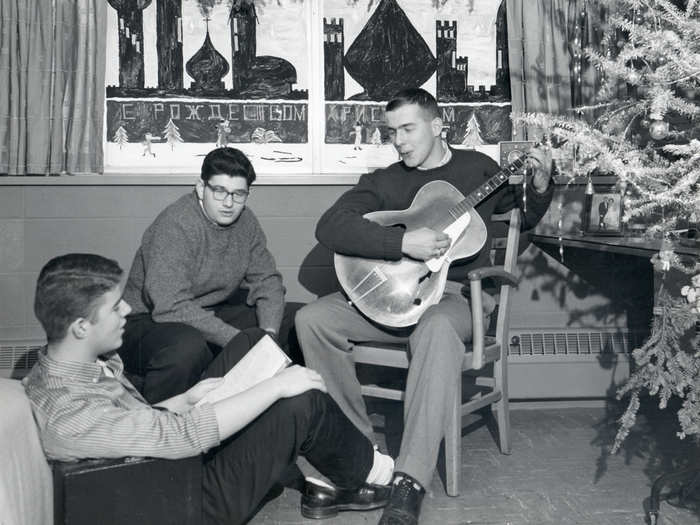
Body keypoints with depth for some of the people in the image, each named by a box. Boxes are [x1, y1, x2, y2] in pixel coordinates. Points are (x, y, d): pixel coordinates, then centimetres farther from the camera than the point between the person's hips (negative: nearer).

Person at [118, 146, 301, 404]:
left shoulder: (245, 221, 0)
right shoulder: (175, 224, -23)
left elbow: (267, 280, 4)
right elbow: (171, 306, -30)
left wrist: (268, 334, -15)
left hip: (213, 313, 7)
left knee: (296, 318, -2)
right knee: (187, 348, -41)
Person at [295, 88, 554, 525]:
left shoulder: (478, 169, 9)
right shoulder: (383, 182, 7)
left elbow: (527, 217, 24)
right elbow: (330, 227, -10)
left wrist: (540, 186, -1)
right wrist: (403, 242, -22)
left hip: (455, 295, -3)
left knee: (438, 328, -39)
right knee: (312, 319, -18)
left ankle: (410, 483, -40)